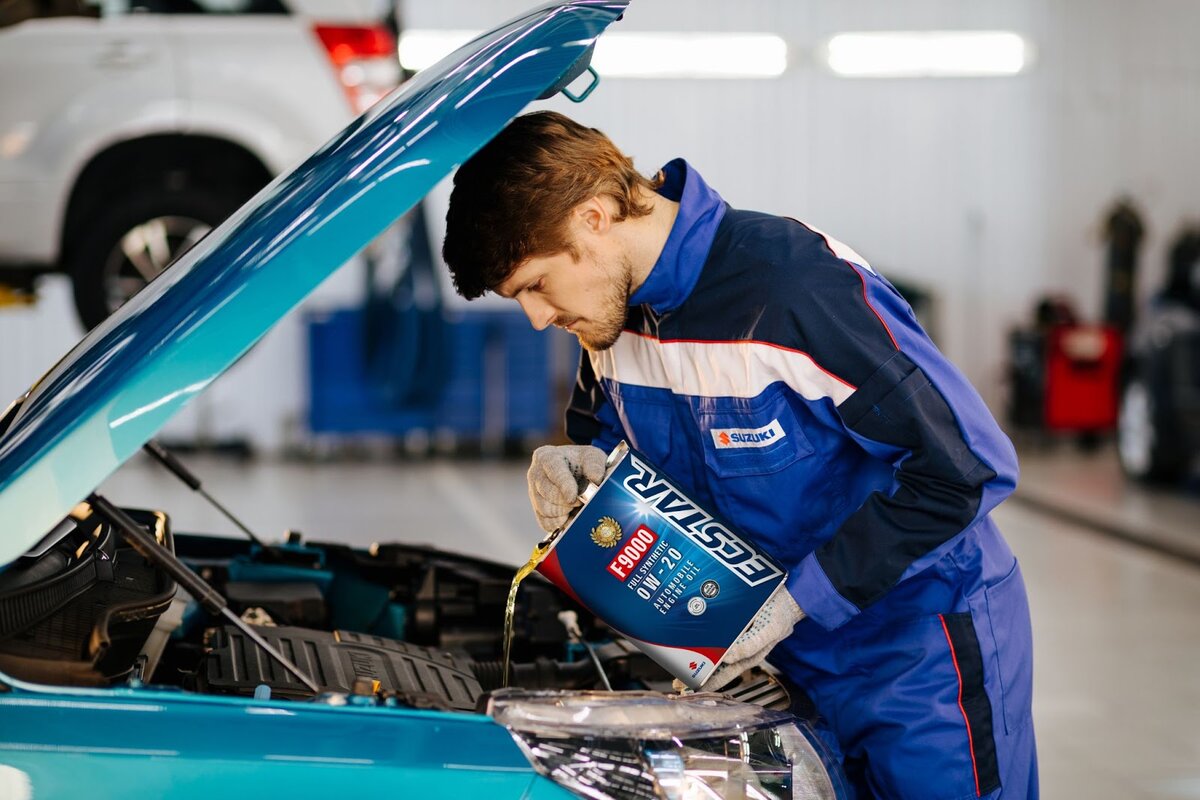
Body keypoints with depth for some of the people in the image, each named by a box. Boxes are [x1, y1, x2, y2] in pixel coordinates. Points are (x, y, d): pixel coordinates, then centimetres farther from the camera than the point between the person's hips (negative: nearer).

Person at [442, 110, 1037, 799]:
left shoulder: (799, 290, -28)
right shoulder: (617, 313, -3)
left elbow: (970, 466, -27)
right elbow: (605, 422, 19)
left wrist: (798, 598, -25)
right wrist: (580, 465, -8)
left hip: (922, 651, -7)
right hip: (799, 660, 7)